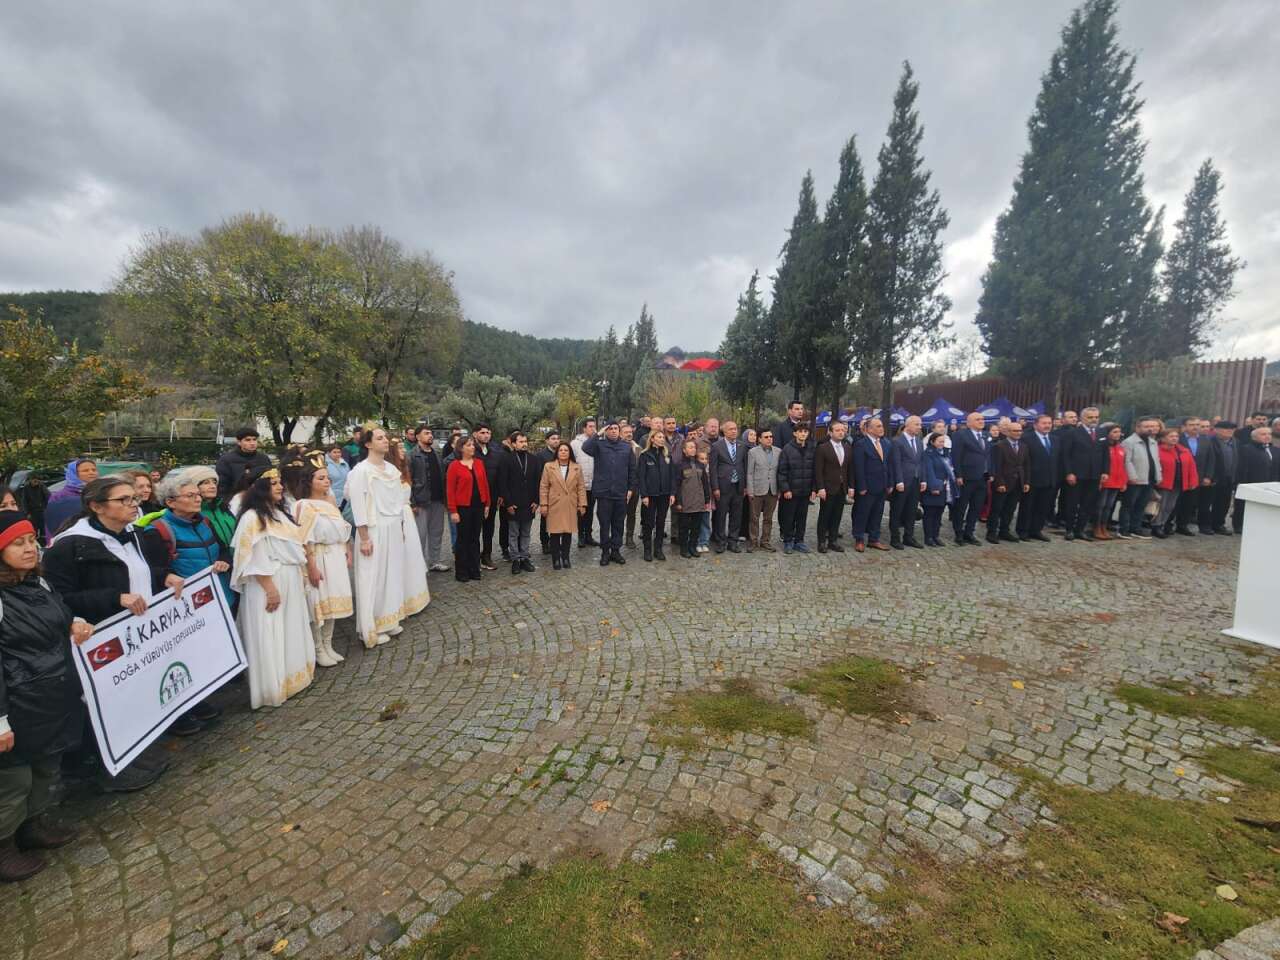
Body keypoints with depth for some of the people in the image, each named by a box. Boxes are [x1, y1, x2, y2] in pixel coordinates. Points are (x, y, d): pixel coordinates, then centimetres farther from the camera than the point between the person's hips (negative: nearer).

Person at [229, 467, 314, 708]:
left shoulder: (280, 513, 12)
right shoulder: (252, 517, -14)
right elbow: (254, 558, -19)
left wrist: (302, 575, 15)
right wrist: (270, 588, -21)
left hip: (290, 583, 9)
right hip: (269, 584, -8)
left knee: (291, 632, 17)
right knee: (271, 637, 1)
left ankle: (292, 678, 30)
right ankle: (273, 689, 12)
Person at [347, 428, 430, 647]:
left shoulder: (391, 468, 9)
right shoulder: (361, 470, -11)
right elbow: (358, 506, -14)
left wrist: (401, 526, 12)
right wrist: (364, 538, -16)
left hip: (394, 529, 7)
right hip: (374, 531, -7)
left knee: (393, 575, 13)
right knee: (374, 579, 0)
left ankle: (389, 621, 26)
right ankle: (372, 628, 10)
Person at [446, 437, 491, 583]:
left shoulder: (479, 463, 5)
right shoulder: (454, 465, -7)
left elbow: (485, 484, 9)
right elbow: (450, 489, -8)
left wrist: (487, 504, 6)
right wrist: (453, 511, -12)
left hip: (479, 506, 4)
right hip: (463, 507, -4)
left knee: (475, 538, 11)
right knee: (463, 539, 5)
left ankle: (474, 569, 22)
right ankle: (461, 572, 16)